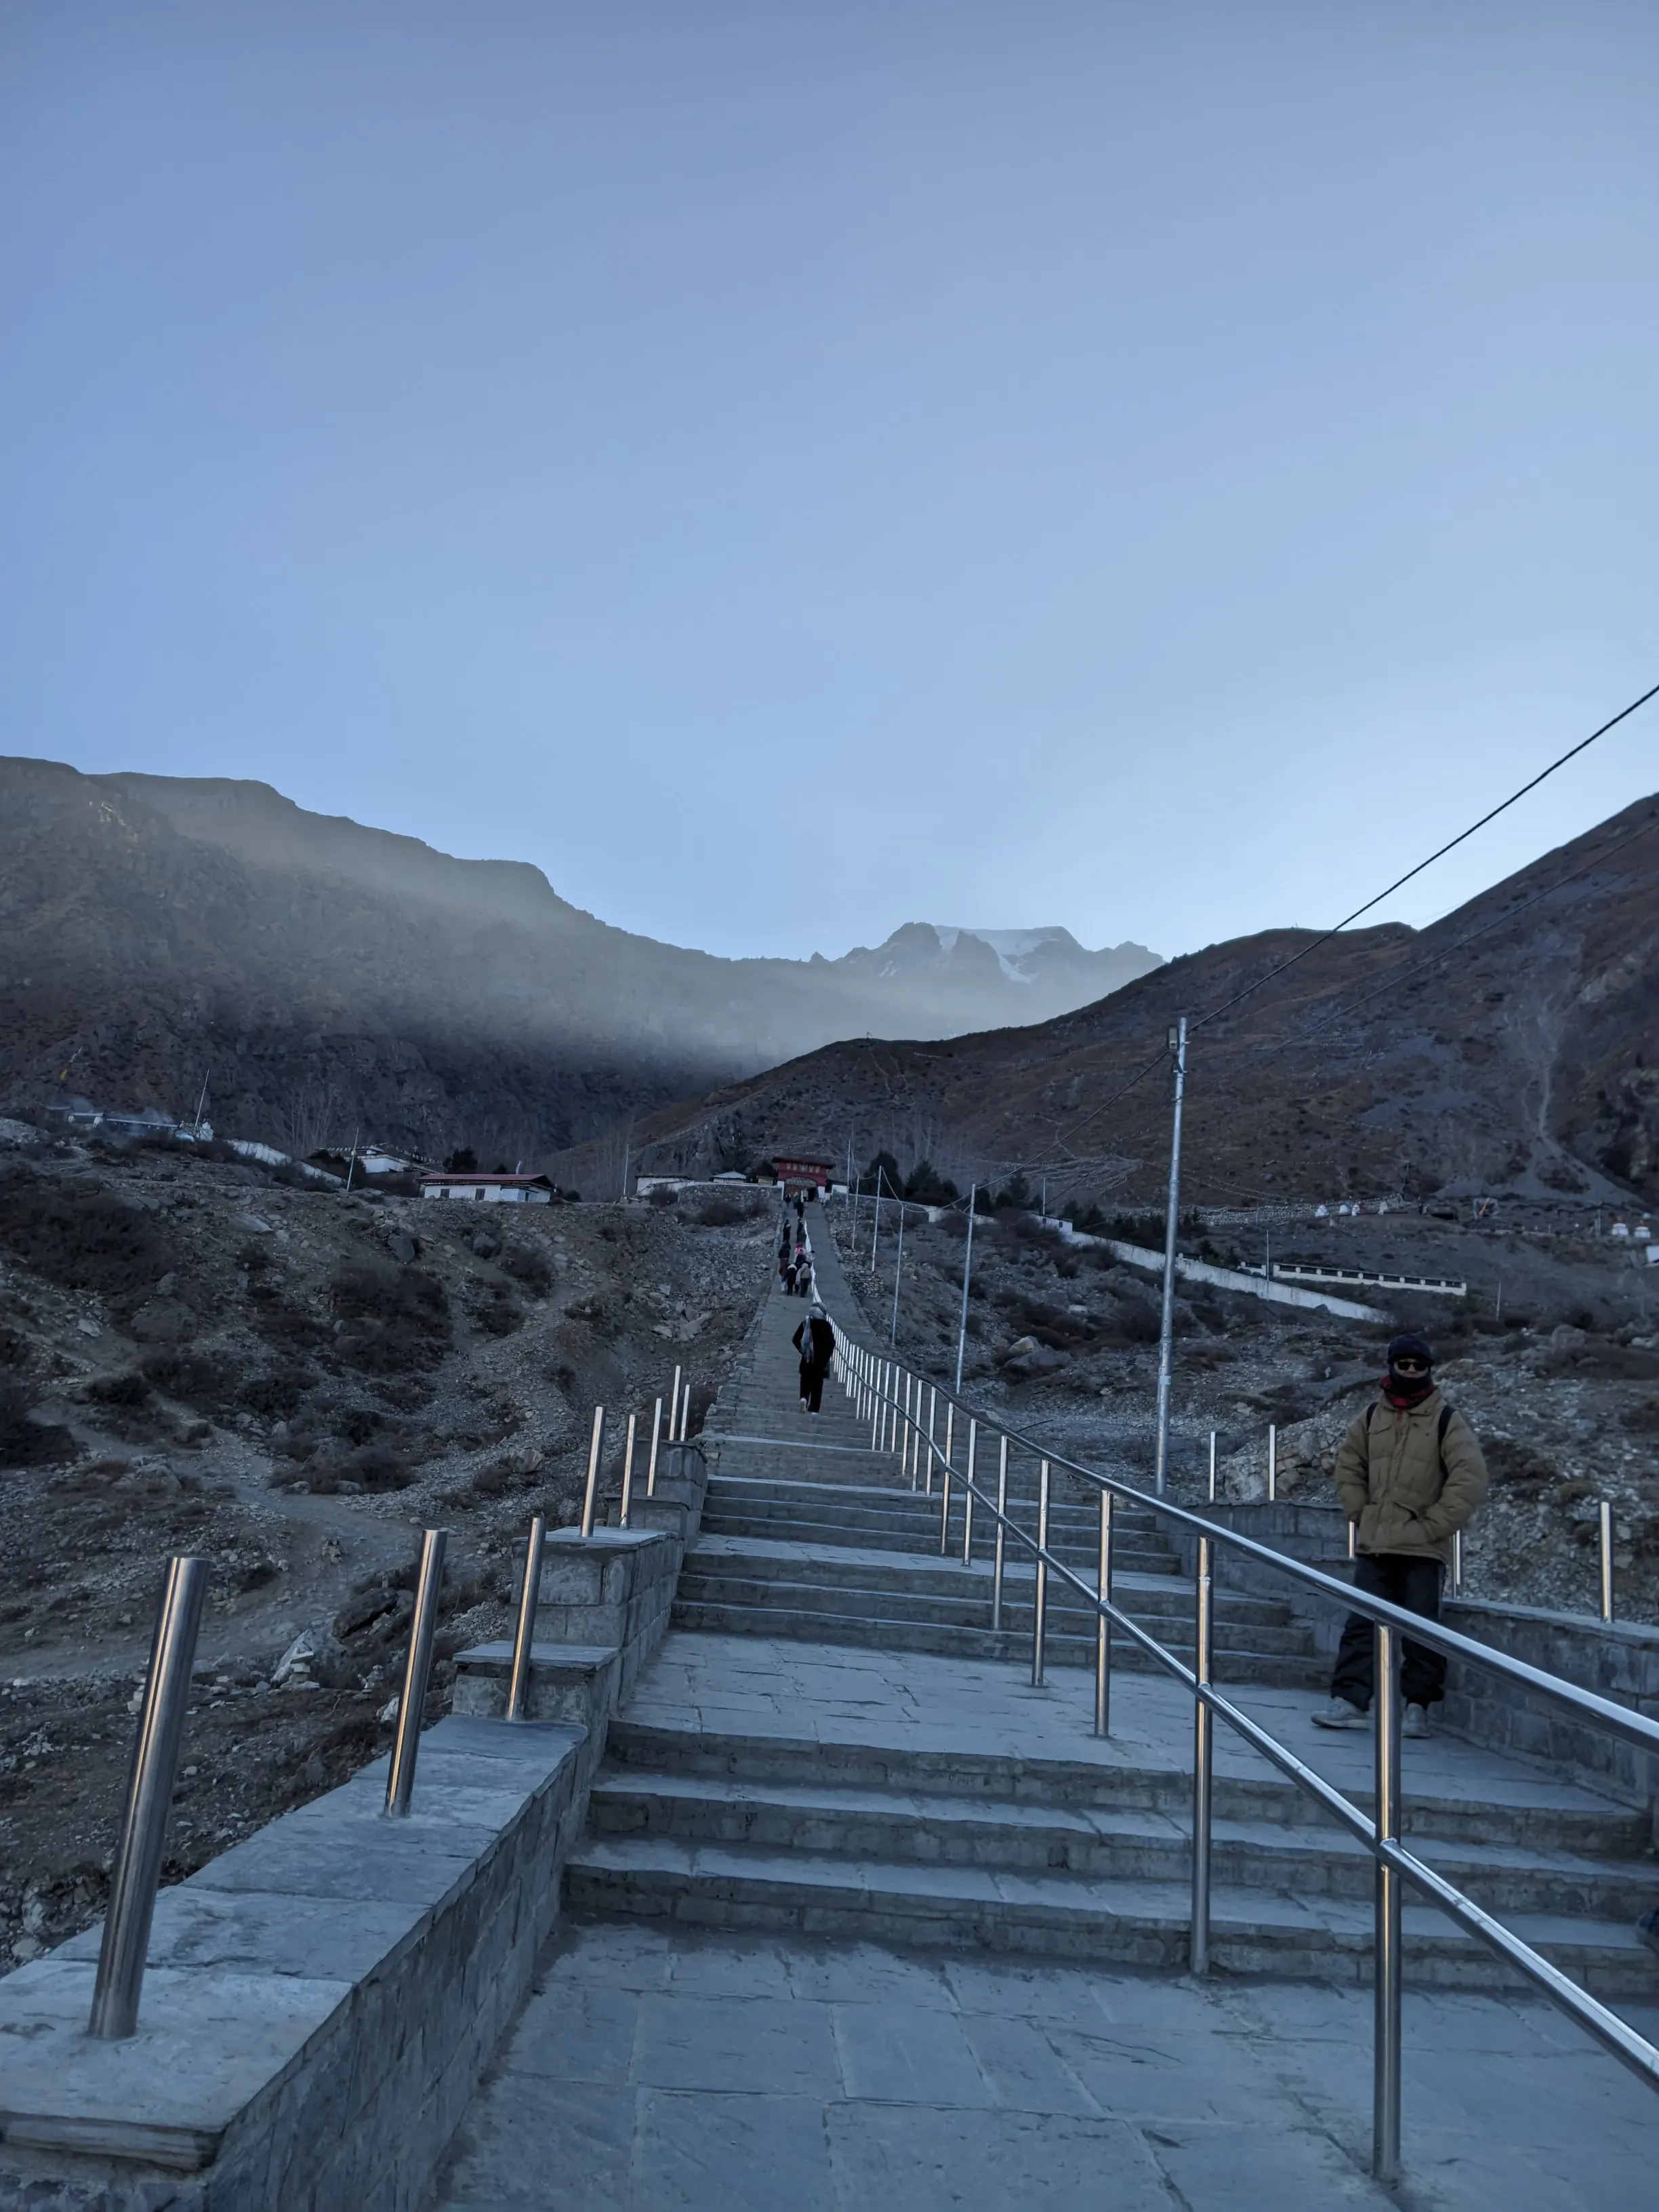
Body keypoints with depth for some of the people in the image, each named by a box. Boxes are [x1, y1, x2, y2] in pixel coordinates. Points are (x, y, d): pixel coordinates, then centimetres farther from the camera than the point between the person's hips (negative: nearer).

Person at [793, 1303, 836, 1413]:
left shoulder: (806, 1323, 2)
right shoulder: (825, 1325, -6)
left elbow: (795, 1339, 3)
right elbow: (831, 1342, -14)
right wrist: (827, 1357, -6)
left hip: (807, 1359, 2)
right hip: (820, 1359, -2)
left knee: (806, 1382, 11)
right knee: (817, 1384, 6)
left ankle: (804, 1398, -17)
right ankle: (813, 1409, 1)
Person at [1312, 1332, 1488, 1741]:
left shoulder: (1447, 1420, -2)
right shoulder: (1372, 1416, 9)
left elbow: (1470, 1480, -8)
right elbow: (1349, 1466, 19)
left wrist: (1434, 1526, -10)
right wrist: (1360, 1514, 7)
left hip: (1423, 1548, -3)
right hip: (1373, 1544, 3)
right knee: (1361, 1623, 2)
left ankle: (1418, 1706, 14)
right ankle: (1349, 1700, 4)